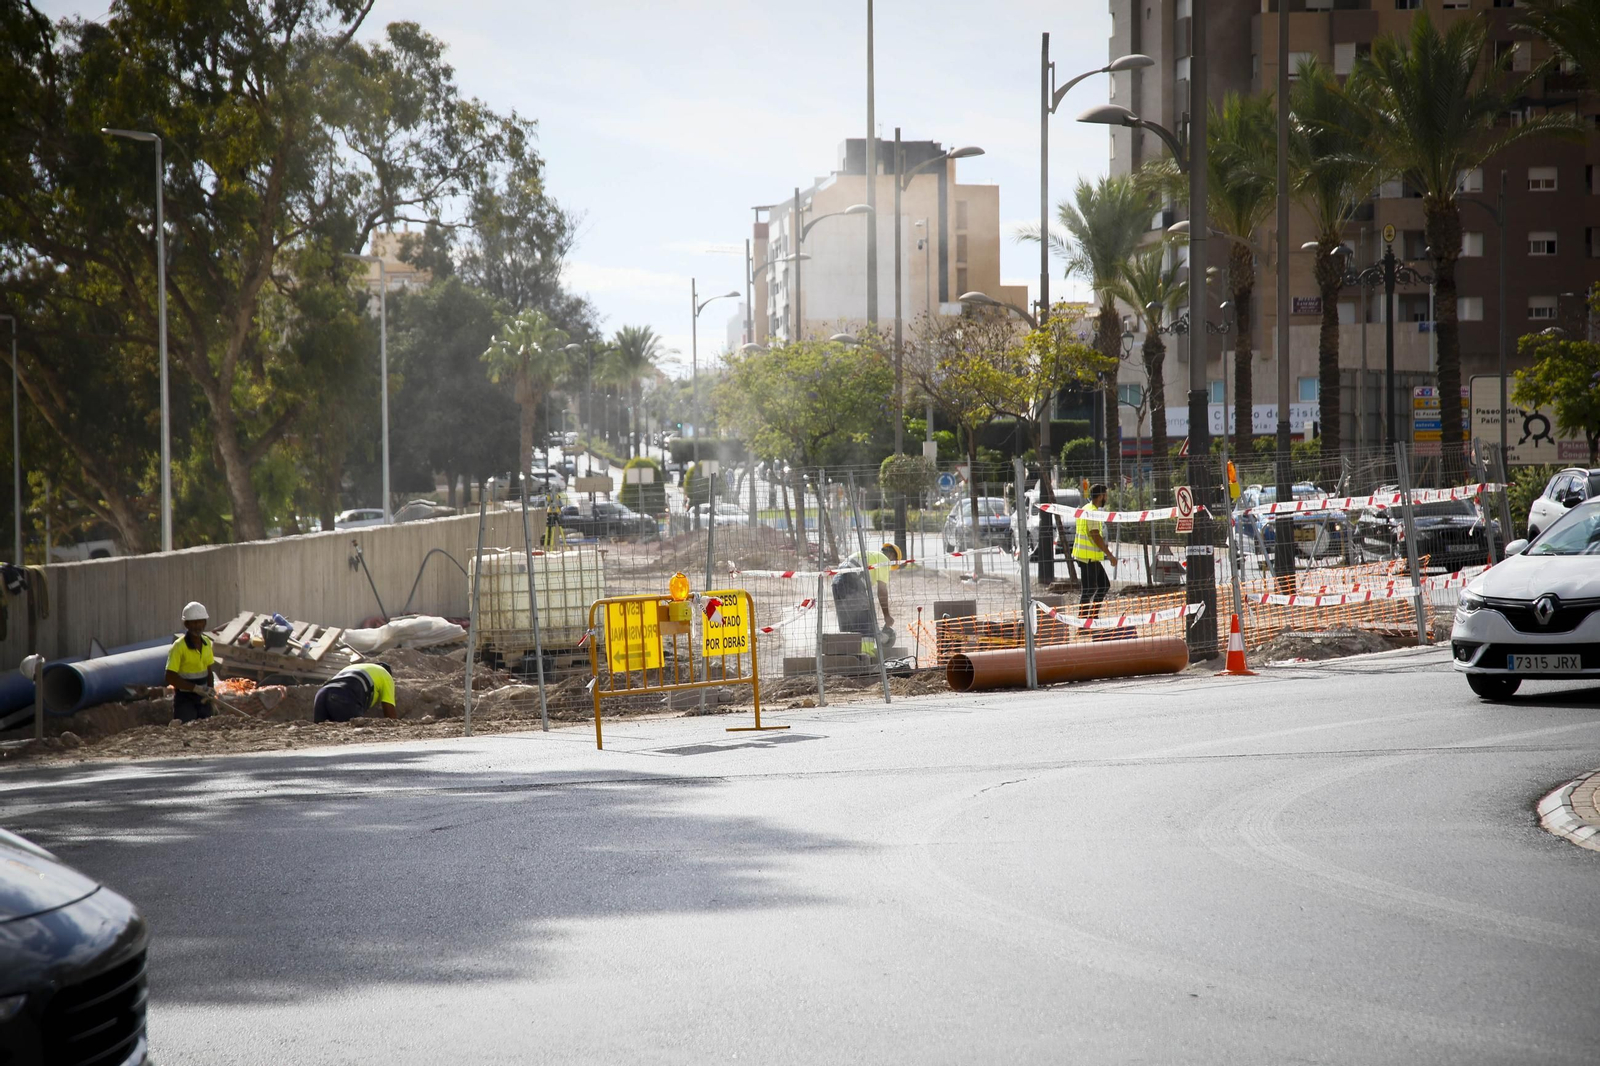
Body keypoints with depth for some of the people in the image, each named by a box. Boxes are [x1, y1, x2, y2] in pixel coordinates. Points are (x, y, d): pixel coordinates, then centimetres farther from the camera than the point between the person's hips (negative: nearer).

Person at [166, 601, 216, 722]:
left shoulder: (207, 643, 4)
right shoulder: (179, 646, -15)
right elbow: (170, 677, -18)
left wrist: (209, 689, -5)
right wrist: (196, 688, -23)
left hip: (202, 698, 6)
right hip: (184, 699, -6)